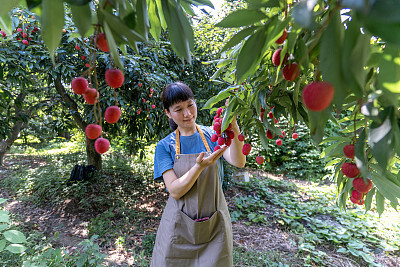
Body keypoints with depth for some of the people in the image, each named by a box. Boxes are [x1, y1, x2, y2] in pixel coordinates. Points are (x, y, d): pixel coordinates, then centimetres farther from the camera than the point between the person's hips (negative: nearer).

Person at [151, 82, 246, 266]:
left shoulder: (212, 135, -4)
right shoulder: (165, 146, -6)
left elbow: (239, 162, -21)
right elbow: (175, 191, -16)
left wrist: (233, 125, -36)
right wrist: (200, 166, -31)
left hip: (214, 224, 1)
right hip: (179, 227, 0)